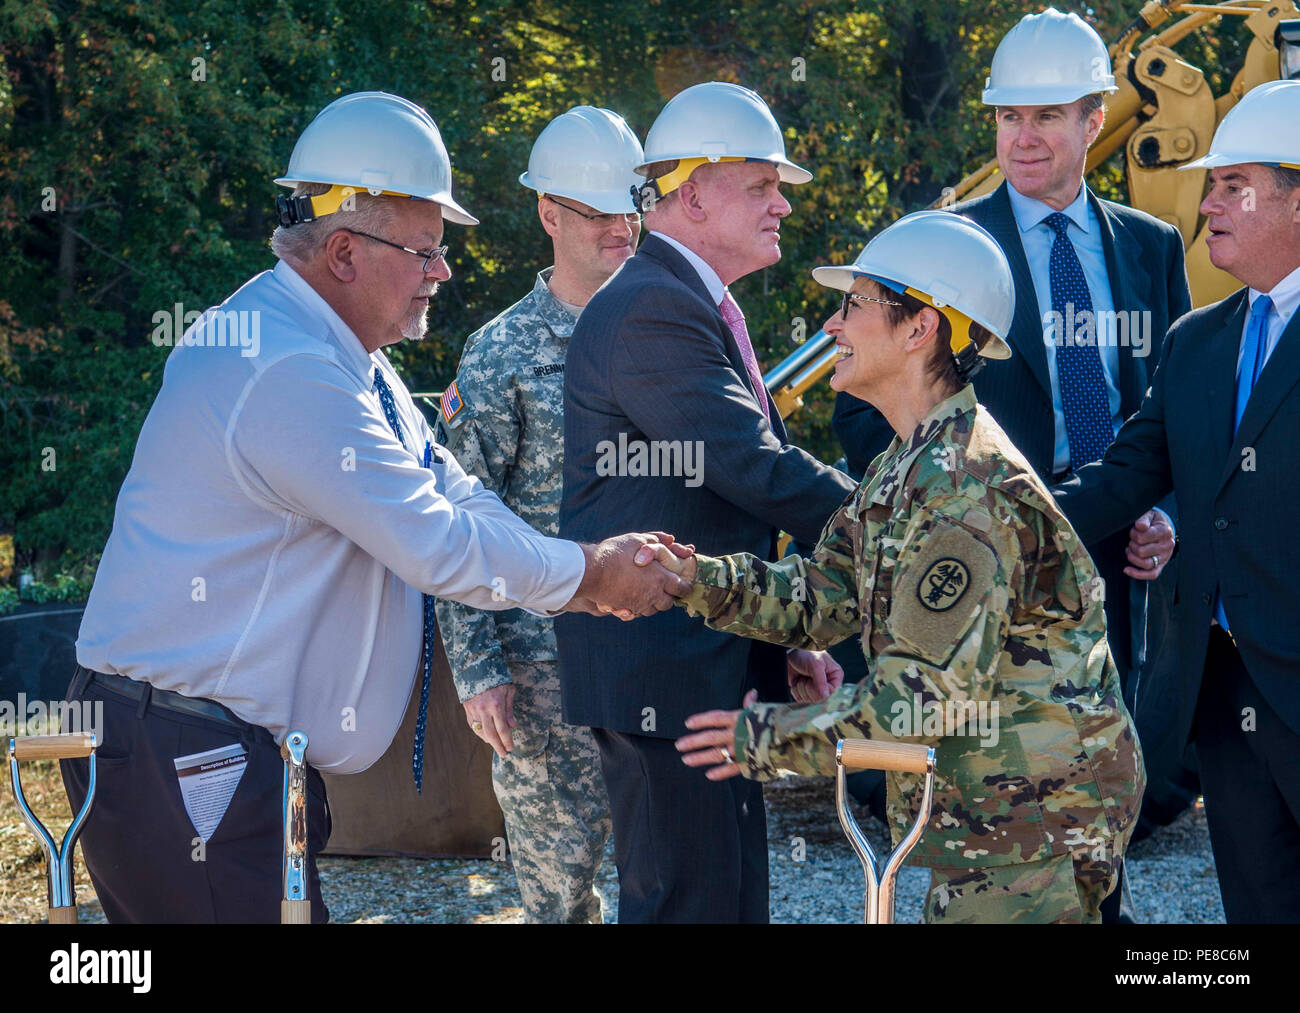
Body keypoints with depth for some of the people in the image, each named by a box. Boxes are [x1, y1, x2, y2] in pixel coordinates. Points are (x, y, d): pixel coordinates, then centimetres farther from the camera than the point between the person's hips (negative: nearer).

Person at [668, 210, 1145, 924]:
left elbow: (929, 695, -24)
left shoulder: (964, 488, -22)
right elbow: (820, 597, 12)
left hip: (1038, 816, -10)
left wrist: (767, 737, -14)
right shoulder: (904, 469, 12)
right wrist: (692, 577, -4)